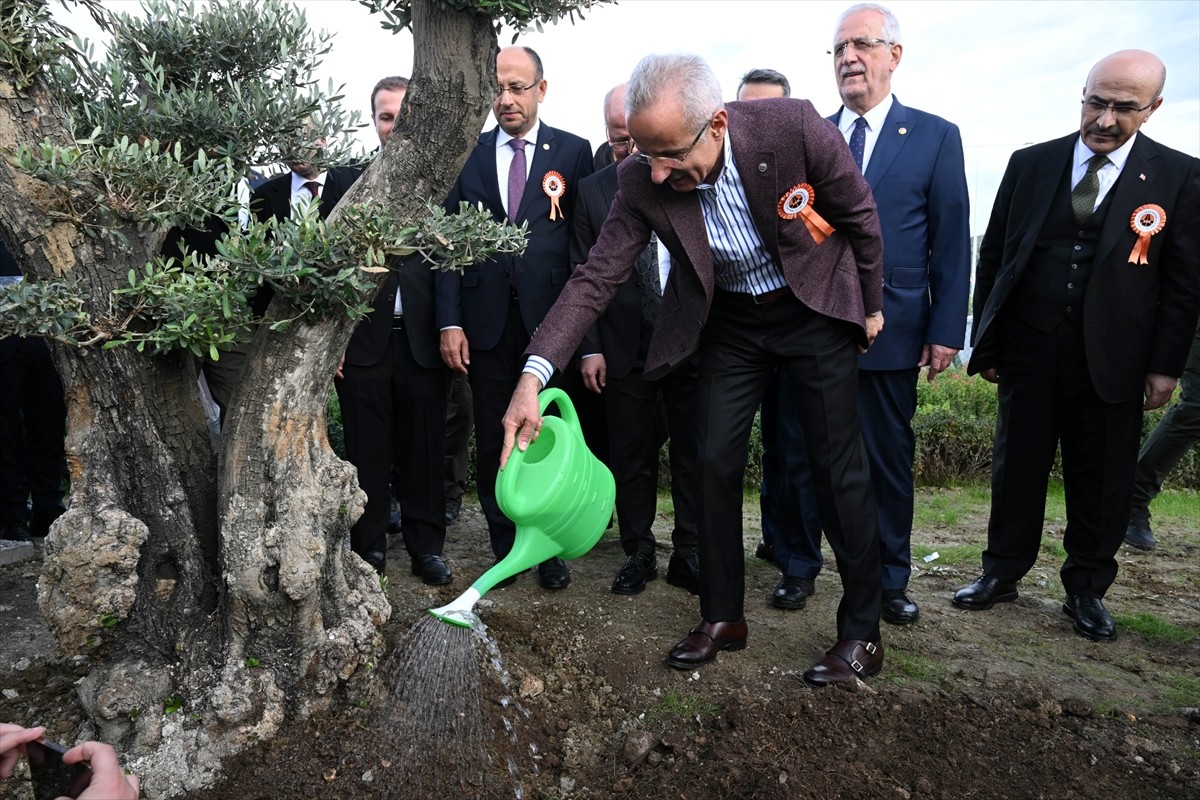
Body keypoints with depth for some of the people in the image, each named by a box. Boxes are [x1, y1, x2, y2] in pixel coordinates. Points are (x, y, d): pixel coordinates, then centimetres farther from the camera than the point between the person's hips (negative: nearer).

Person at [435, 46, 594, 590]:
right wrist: (450, 321, -4)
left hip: (550, 318, -1)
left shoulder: (573, 152, 4)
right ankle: (505, 547, 24)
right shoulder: (469, 155, 8)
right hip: (487, 320, 2)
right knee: (493, 441, 8)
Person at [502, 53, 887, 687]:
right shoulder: (642, 182, -19)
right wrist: (535, 374, -30)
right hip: (728, 321, 3)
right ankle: (722, 616, 19)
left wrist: (871, 305, 1)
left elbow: (859, 217, -11)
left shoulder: (794, 128, -27)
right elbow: (596, 277, -19)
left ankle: (862, 633, 13)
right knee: (715, 462, 2)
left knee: (839, 467, -1)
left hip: (814, 309, -2)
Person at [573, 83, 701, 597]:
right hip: (625, 348, 1)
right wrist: (591, 348, -2)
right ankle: (638, 553, 23)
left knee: (693, 454, 7)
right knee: (630, 457, 8)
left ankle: (688, 555, 20)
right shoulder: (591, 193, 4)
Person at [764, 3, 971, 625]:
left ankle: (890, 580, 24)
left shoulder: (936, 137, 3)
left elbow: (951, 242, 1)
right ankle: (799, 568, 25)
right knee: (799, 454, 9)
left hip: (889, 329, -1)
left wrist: (946, 329, -5)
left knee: (890, 459, 8)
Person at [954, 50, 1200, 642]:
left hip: (1111, 359, -1)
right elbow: (993, 254, 7)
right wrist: (986, 340, 4)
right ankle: (1002, 573, 25)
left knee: (1102, 482, 8)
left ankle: (1087, 590, 25)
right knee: (1016, 467, 9)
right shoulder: (1030, 164, 4)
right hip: (1028, 349, 1)